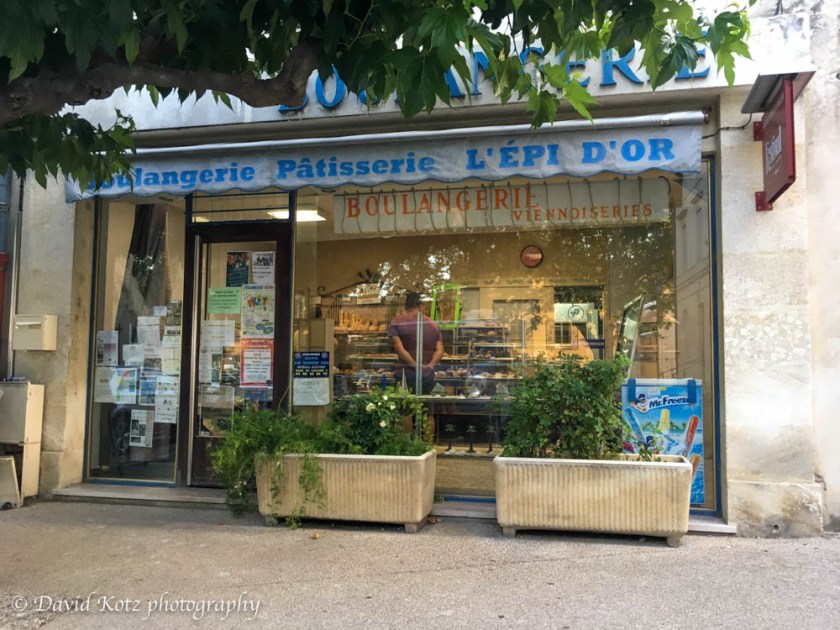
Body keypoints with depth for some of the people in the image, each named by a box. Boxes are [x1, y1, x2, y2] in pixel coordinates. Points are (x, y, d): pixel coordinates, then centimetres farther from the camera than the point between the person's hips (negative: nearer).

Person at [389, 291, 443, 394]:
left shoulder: (396, 322, 0)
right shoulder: (433, 324, 12)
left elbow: (399, 348, -11)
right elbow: (440, 350, 3)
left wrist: (415, 366, -11)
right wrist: (429, 366, -6)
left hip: (406, 374, -3)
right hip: (428, 375, 4)